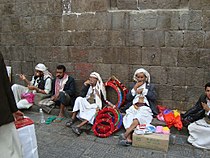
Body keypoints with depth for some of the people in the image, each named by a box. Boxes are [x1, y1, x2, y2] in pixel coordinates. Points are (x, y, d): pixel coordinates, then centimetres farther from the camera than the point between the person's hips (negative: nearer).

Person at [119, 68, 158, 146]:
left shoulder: (150, 86, 18)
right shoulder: (133, 85, 23)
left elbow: (153, 97, 1)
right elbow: (128, 98, 11)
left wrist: (143, 90, -3)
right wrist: (135, 88, 2)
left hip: (145, 107, -2)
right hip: (134, 107, 2)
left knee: (137, 119, -35)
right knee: (129, 118, -32)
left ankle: (125, 134, -39)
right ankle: (128, 139, -41)